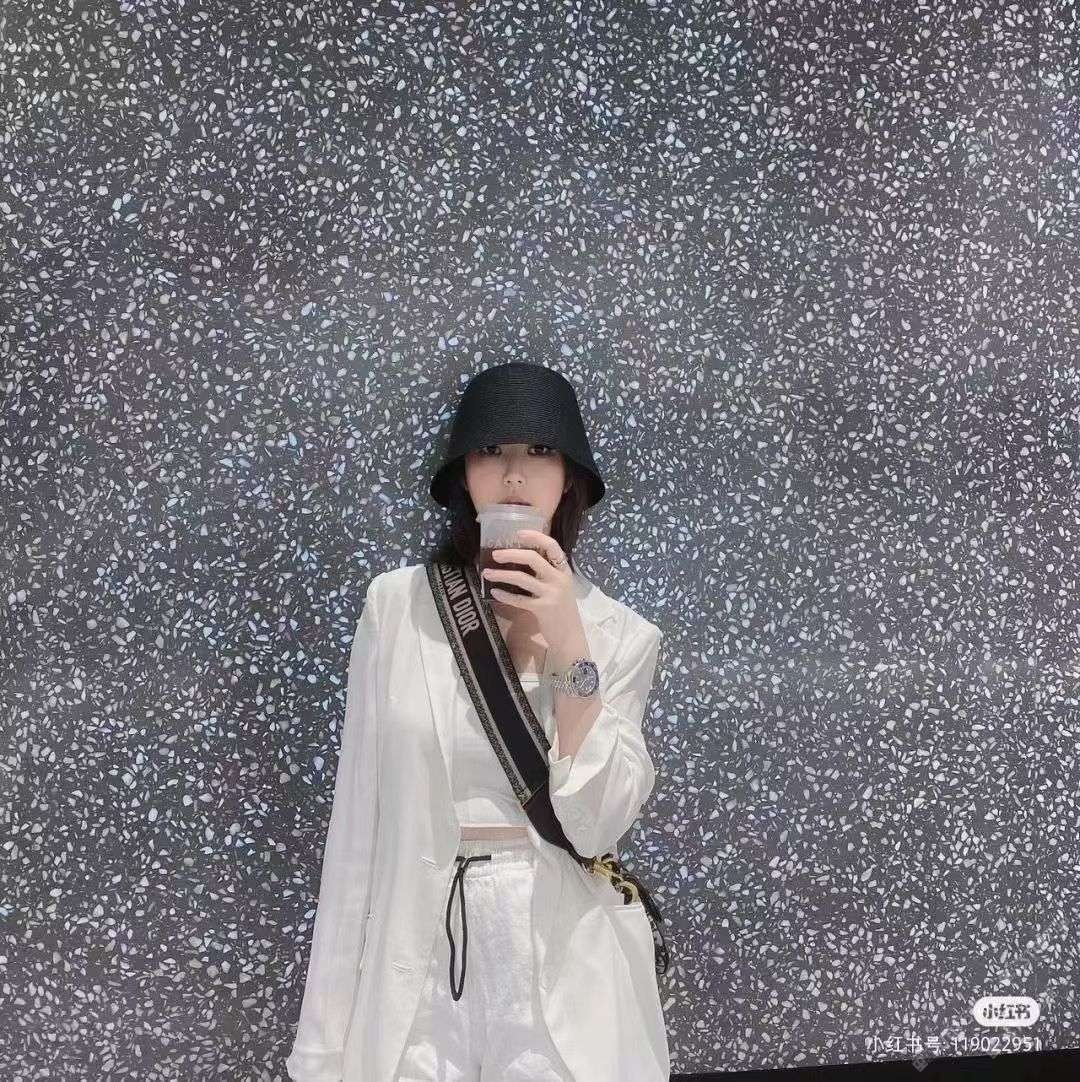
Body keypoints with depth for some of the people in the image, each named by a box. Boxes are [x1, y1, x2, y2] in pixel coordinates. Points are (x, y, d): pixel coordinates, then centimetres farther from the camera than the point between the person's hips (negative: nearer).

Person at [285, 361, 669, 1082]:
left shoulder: (620, 634, -2)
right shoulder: (396, 605, -4)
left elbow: (595, 824, -11)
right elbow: (359, 817, -2)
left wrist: (569, 648, -19)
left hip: (566, 966, 0)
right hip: (416, 957, 0)